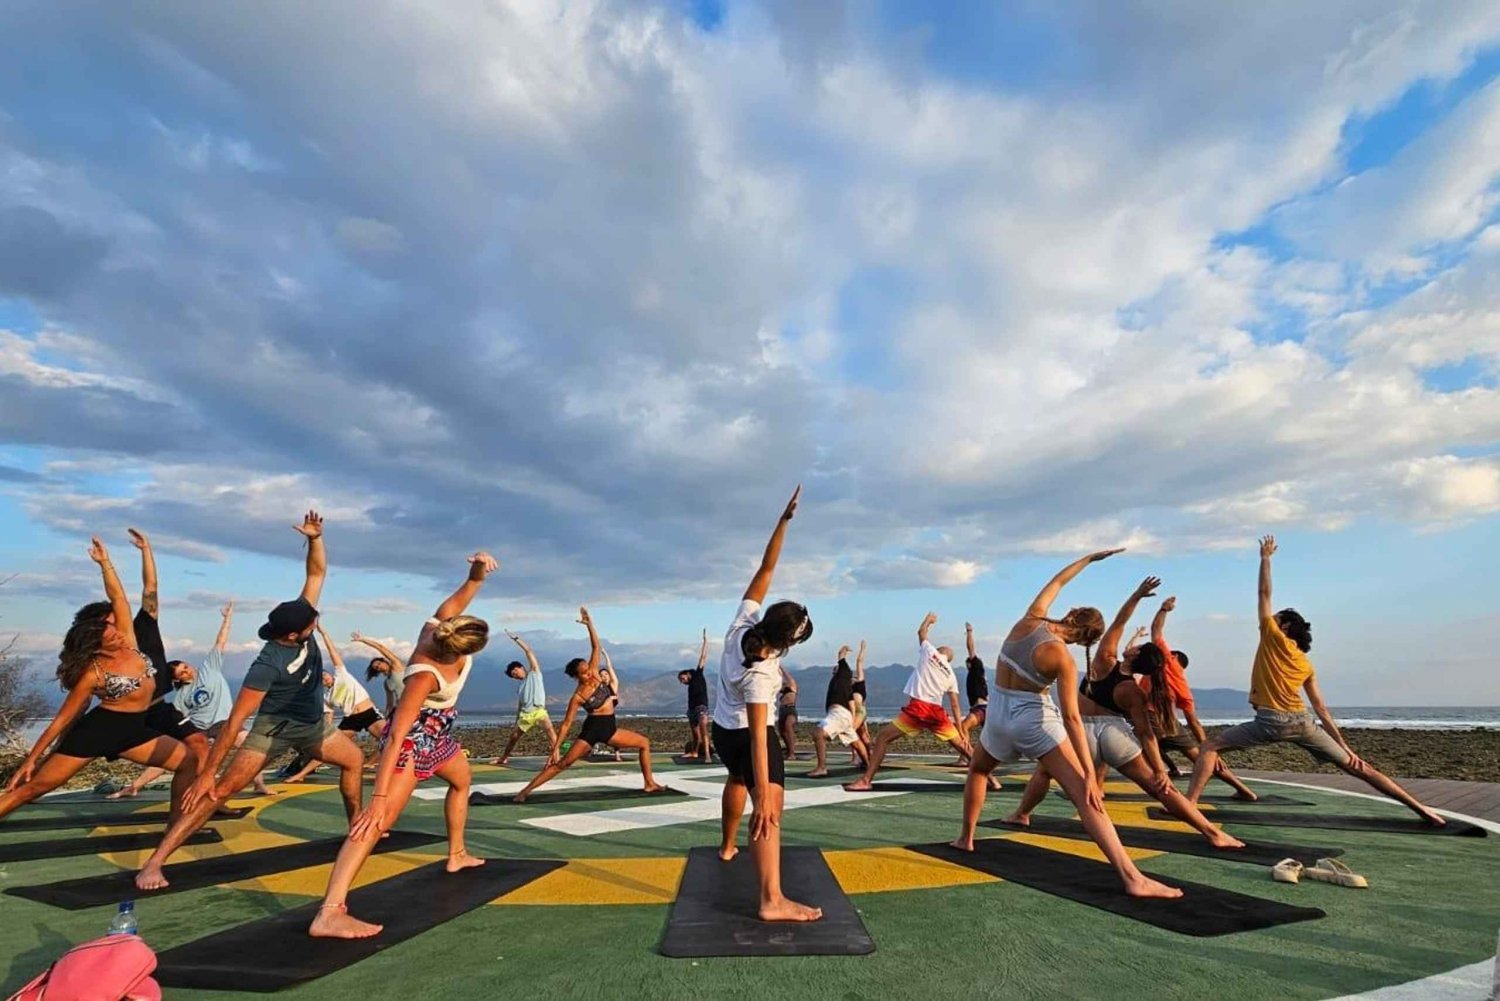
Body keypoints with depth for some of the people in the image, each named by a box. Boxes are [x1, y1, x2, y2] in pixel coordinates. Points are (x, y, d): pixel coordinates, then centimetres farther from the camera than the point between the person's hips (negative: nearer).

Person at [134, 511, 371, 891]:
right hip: (274, 728, -7)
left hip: (312, 724, 7)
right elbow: (235, 720, -30)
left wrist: (315, 538, -32)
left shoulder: (299, 624, -16)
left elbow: (317, 573, -16)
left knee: (354, 760, 16)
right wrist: (206, 772, -28)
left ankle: (356, 825, 32)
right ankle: (154, 862, -7)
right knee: (222, 789, -14)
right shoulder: (268, 665, -32)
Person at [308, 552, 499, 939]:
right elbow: (396, 736, -39)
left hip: (438, 733, 9)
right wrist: (378, 797, -39)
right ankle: (329, 913, -28)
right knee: (382, 818, -21)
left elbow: (454, 601, -6)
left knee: (462, 780, 28)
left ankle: (457, 854, 47)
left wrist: (477, 574, -28)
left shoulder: (437, 628, -22)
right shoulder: (424, 676, -39)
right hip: (413, 737, -9)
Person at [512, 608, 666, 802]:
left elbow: (596, 648, -5)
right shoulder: (577, 697, -12)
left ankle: (649, 784, 14)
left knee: (644, 743, 8)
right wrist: (554, 749, -14)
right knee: (563, 763, -10)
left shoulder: (595, 675, -1)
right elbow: (566, 725, -10)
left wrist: (589, 624, -13)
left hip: (609, 728, 6)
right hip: (592, 729, -6)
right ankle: (526, 790, -5)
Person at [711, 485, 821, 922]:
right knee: (770, 807, -14)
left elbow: (766, 568, -20)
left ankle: (727, 846, 51)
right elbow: (759, 737, -37)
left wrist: (784, 519, -26)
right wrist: (765, 799, -36)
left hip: (723, 729, 9)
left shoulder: (744, 621, -20)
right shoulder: (761, 674, -35)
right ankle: (772, 900, -24)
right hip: (747, 735, -9)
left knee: (737, 780, 31)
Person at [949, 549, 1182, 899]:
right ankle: (1133, 878, -14)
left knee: (978, 769, 30)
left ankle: (965, 838, 36)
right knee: (1085, 796, -5)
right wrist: (1090, 775, -15)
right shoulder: (1062, 659, -15)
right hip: (1035, 719, -4)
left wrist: (1089, 558, 22)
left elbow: (1056, 582, 13)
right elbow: (1071, 718, -18)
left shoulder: (1030, 620, -5)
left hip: (998, 713, 5)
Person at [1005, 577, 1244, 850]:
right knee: (1160, 787, 4)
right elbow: (1145, 733, -7)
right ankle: (1214, 834, 2)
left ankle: (1021, 815, 22)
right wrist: (1161, 770, -4)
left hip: (1084, 732, 0)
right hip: (1116, 733, 0)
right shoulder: (1134, 692, -4)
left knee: (1044, 770, 18)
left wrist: (1137, 595, -8)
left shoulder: (1104, 661, -6)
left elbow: (1118, 623, -3)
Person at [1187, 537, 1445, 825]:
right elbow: (1321, 710, 14)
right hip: (1301, 722, 7)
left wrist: (1265, 557, 16)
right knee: (1356, 767, 18)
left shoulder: (1272, 637, 4)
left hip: (1271, 720, -6)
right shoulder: (1306, 664, 20)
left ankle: (1188, 806, -18)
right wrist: (1345, 746, 17)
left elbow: (1264, 593, 7)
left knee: (1209, 747, -5)